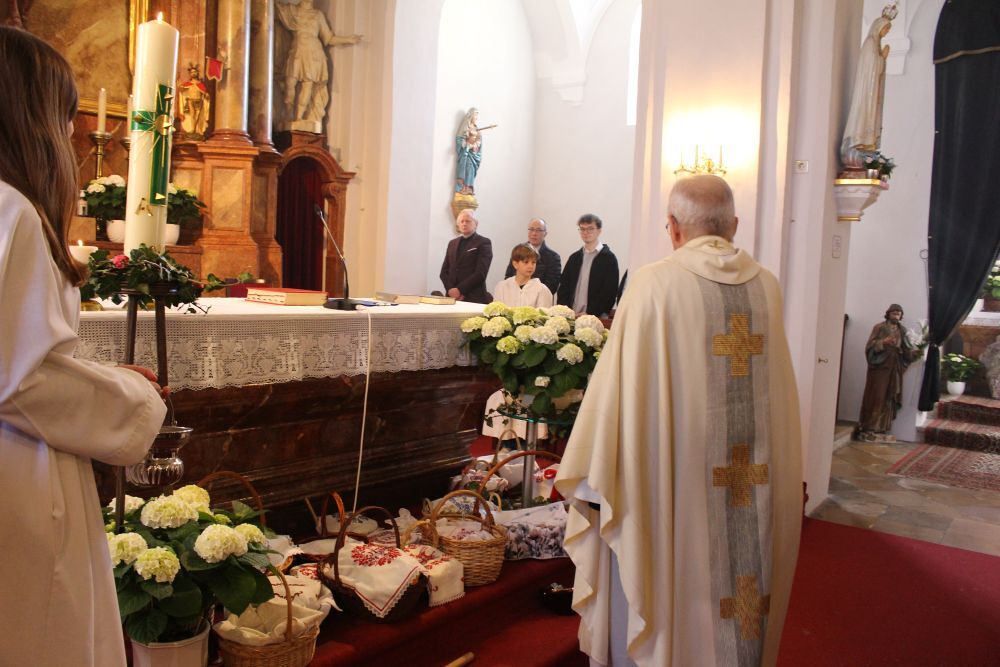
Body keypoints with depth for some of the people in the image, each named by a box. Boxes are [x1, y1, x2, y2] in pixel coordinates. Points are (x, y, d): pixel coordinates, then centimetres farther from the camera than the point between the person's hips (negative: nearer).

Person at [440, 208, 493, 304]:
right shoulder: (452, 243, 17)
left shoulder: (484, 243, 0)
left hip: (474, 298, -4)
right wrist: (450, 290, -4)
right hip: (452, 297, 5)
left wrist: (459, 290, -14)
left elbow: (481, 273, -10)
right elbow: (444, 271, 13)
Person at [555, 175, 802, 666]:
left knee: (664, 600, 10)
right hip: (756, 487, 5)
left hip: (675, 479, -5)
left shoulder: (654, 283, -12)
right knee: (741, 577, 20)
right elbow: (775, 384, 11)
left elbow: (621, 383, -14)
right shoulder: (767, 286, 2)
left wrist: (596, 477, -7)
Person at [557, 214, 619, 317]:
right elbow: (563, 287, 13)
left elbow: (609, 292, -8)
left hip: (596, 317, -4)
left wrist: (590, 313, -16)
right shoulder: (574, 258, 14)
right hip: (571, 316, 4)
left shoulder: (608, 258, -2)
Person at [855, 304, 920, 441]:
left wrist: (915, 352, -12)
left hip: (895, 369, 5)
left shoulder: (902, 330, 13)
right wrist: (883, 342, -25)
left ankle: (881, 428, 11)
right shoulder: (879, 327, -1)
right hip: (879, 367, -5)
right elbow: (870, 345, -9)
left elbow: (906, 348, 8)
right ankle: (867, 429, -3)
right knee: (875, 397, -6)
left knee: (889, 398, 5)